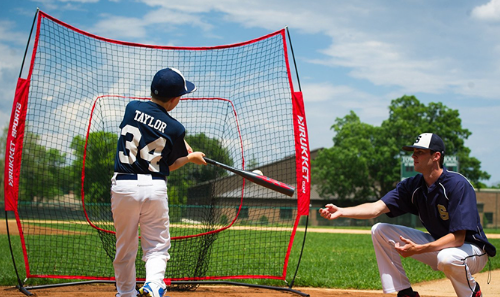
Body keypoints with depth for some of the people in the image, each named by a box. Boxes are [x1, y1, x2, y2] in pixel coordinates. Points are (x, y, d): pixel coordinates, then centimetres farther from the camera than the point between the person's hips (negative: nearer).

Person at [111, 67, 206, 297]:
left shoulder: (132, 108, 4)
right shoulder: (176, 129, -3)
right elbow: (169, 166, 8)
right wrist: (191, 157, 26)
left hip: (123, 185, 2)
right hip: (155, 188, -2)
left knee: (125, 249, 14)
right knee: (157, 247, 8)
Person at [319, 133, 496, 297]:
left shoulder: (458, 185, -25)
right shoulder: (412, 186, -4)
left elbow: (458, 238, -29)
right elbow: (377, 207, -16)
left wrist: (419, 249, -39)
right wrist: (341, 212, -31)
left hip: (471, 249, -6)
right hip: (437, 245, 6)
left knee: (447, 258, -43)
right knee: (379, 231, -4)